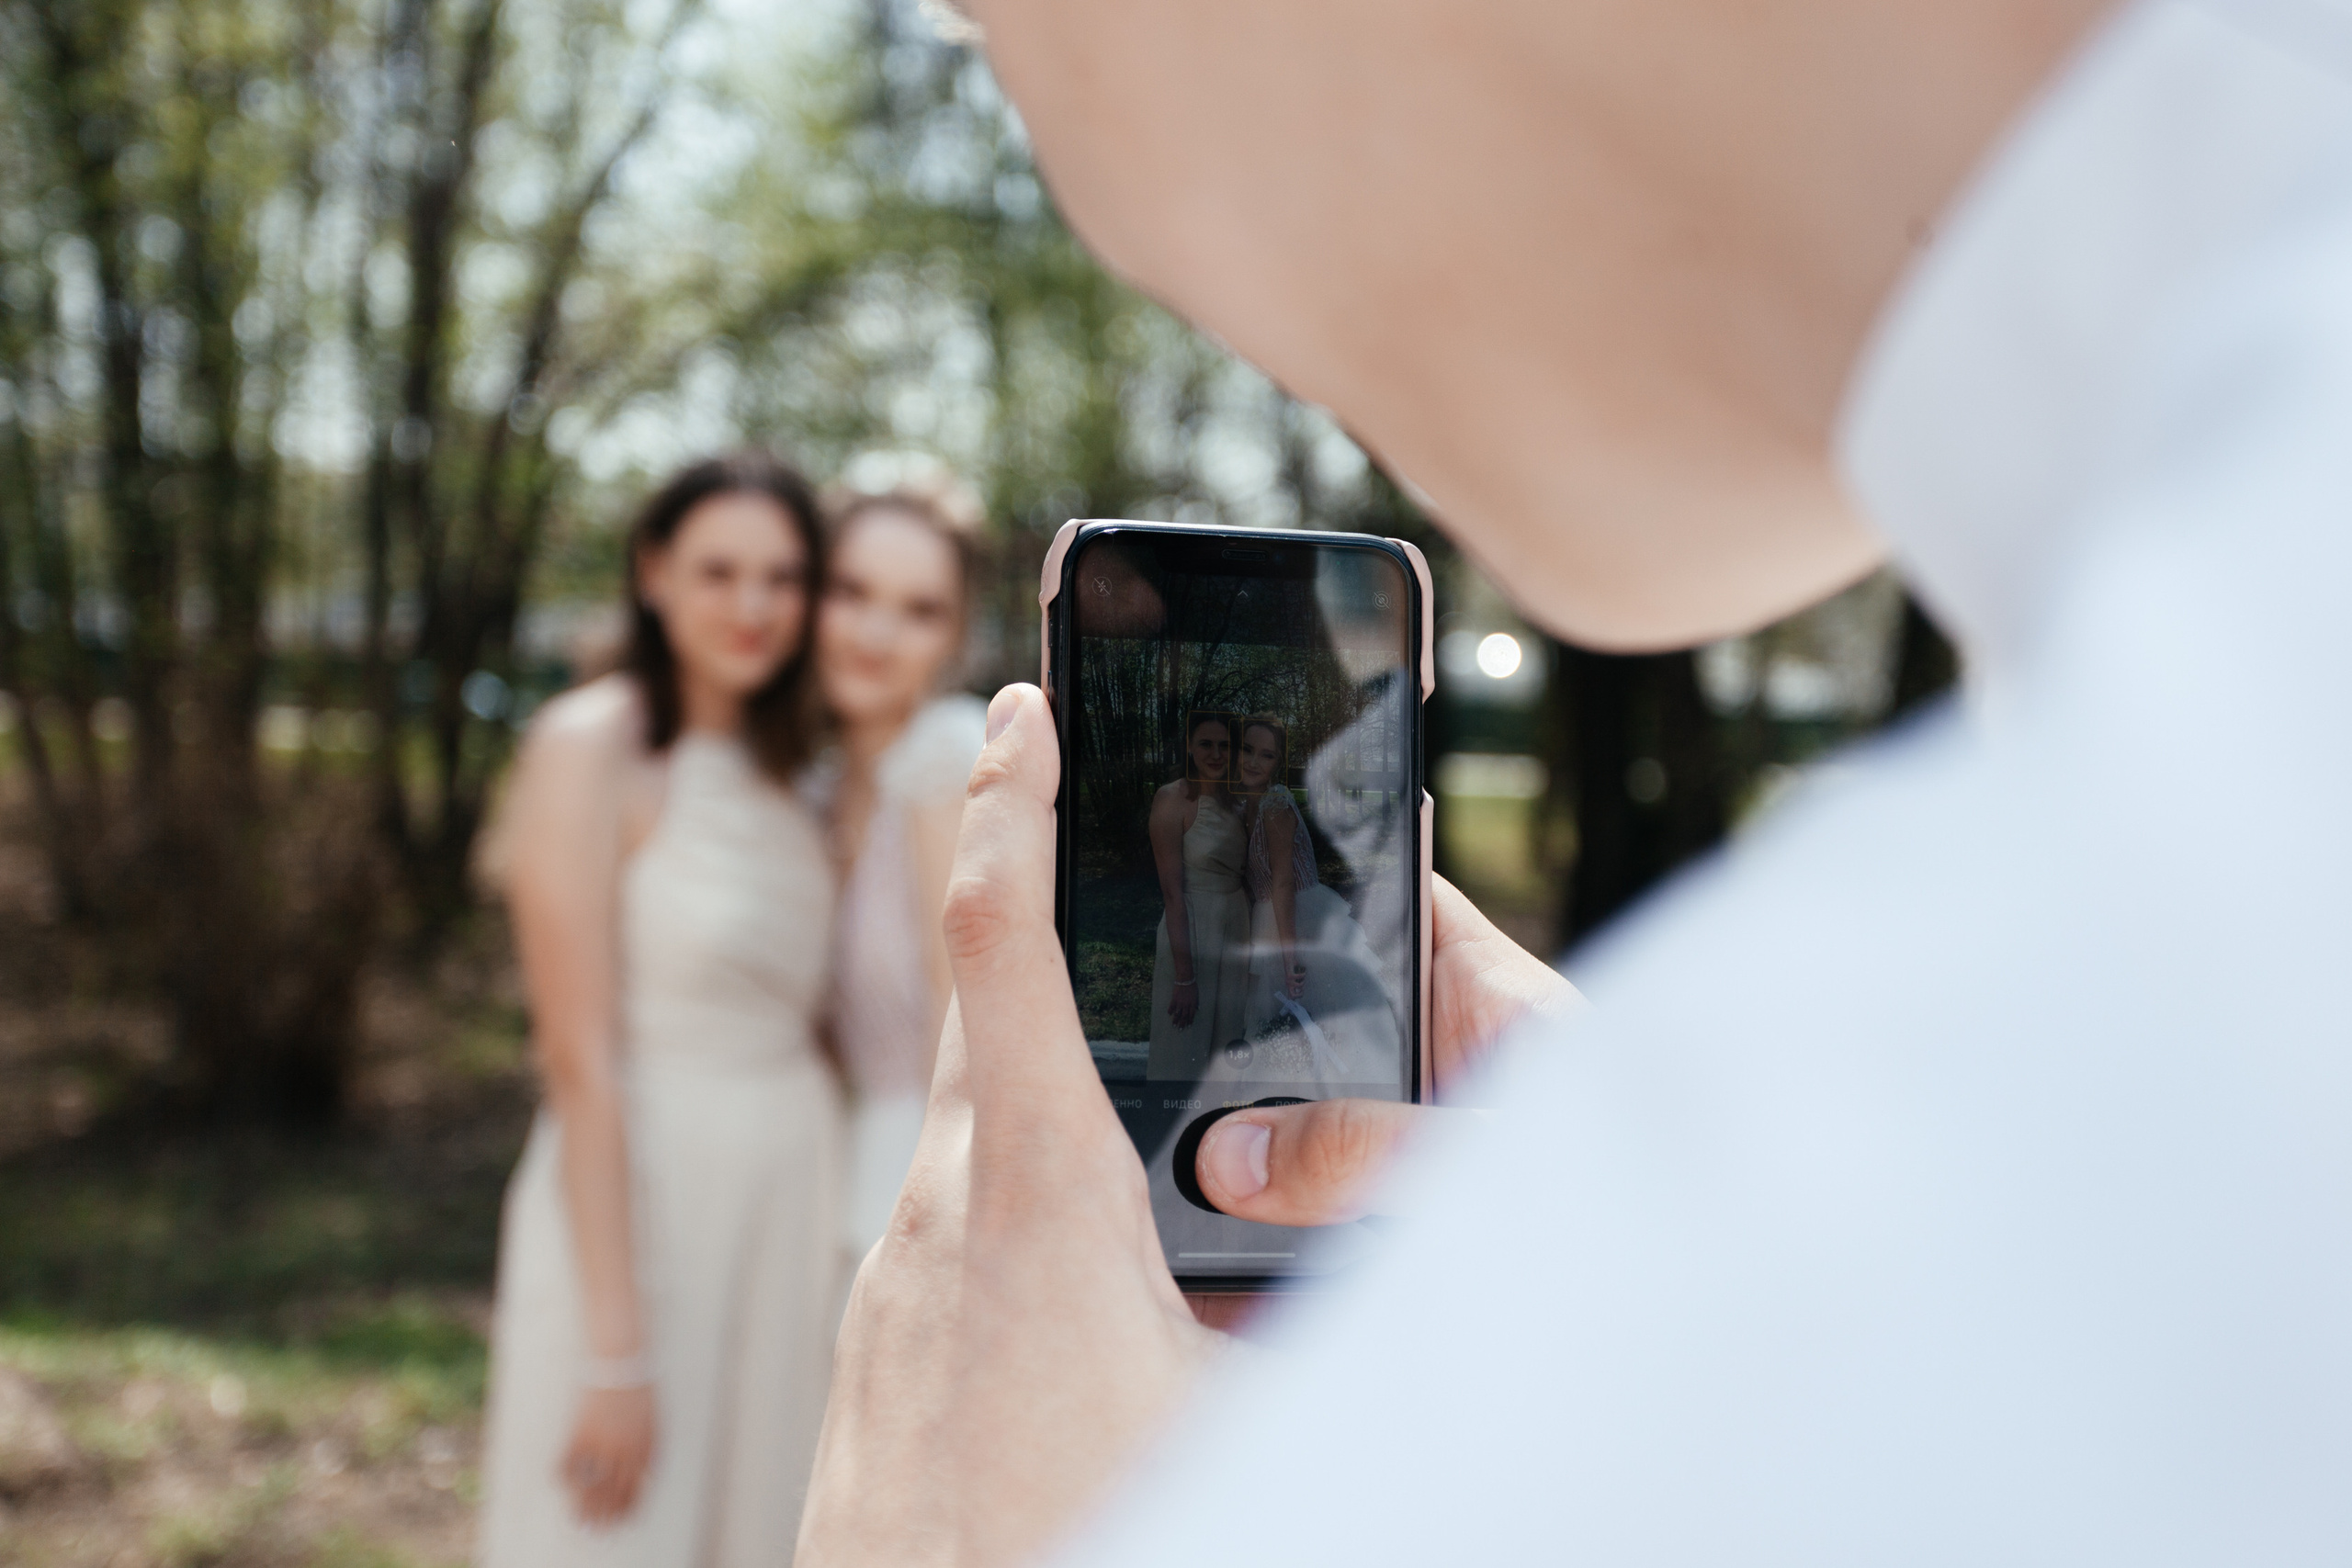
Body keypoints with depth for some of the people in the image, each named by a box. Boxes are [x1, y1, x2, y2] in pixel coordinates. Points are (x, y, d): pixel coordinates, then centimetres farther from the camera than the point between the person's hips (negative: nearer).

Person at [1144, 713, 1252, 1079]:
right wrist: (1184, 976, -19)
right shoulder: (1173, 798, -13)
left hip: (1236, 931, 6)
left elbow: (1246, 877, 13)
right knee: (1185, 1053, 3)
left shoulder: (1235, 800, 7)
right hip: (1190, 932, -6)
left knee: (1226, 1046, 15)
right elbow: (1172, 892, -16)